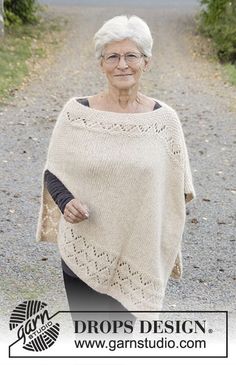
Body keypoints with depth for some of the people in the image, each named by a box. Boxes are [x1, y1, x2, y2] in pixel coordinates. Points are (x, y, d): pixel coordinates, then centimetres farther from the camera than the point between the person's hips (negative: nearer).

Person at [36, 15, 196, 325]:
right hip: (83, 251, 0)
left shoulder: (164, 119, -5)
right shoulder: (76, 112, -7)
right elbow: (53, 173, 2)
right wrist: (66, 202, -18)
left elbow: (175, 191, 4)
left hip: (139, 254, 0)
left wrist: (165, 252, 3)